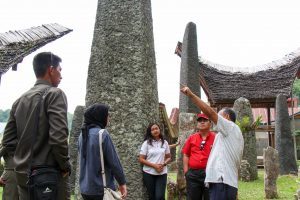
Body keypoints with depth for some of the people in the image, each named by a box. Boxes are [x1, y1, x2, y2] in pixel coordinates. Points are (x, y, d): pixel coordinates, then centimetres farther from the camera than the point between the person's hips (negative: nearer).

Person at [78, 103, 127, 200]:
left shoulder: (82, 135, 5)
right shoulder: (102, 134, -16)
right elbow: (114, 162, -14)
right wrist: (122, 182, -5)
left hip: (85, 188, 7)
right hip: (101, 189, -7)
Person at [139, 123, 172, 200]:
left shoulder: (164, 142, 5)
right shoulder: (146, 143, -3)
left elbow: (169, 157, 11)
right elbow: (141, 159, -6)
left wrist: (163, 164, -11)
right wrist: (154, 165, -15)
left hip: (162, 173, 1)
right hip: (149, 173, -1)